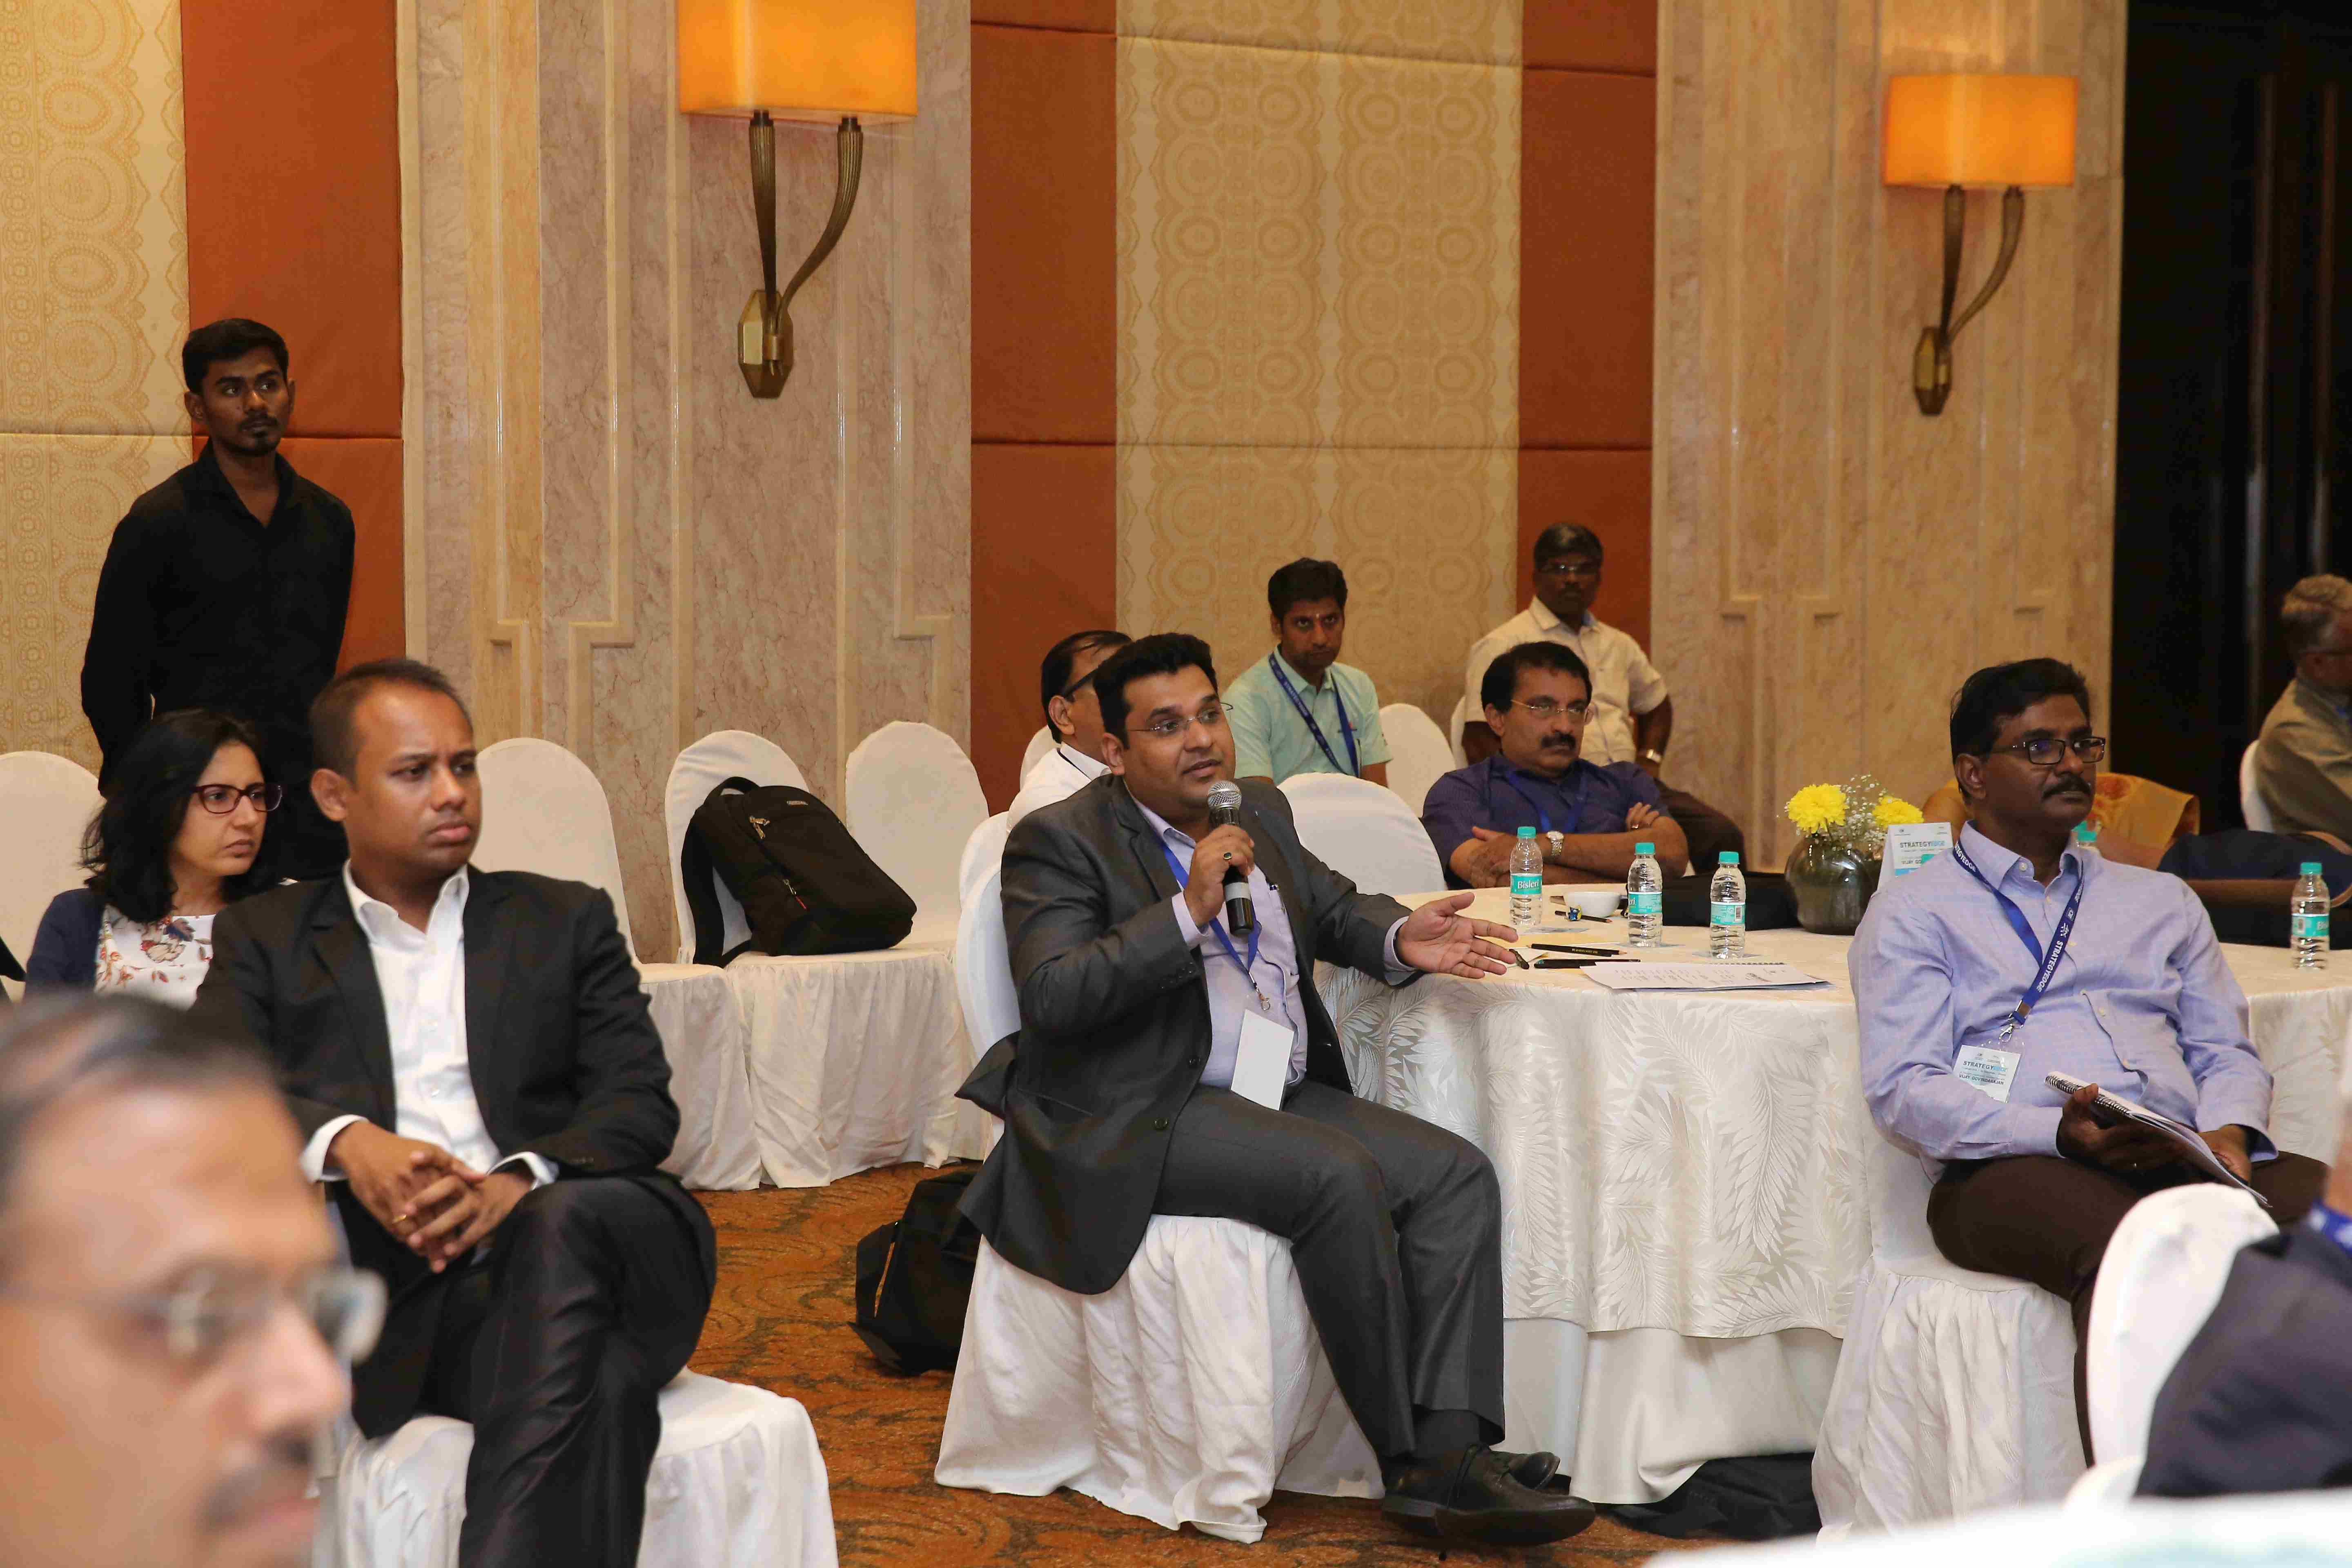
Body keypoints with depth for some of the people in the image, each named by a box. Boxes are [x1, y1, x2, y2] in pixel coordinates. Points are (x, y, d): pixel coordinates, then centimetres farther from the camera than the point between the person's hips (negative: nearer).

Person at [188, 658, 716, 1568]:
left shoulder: (564, 921, 23)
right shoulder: (266, 939, 22)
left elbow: (642, 1106, 10)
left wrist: (517, 1183, -13)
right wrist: (346, 1142, -19)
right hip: (385, 1283, 0)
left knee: (565, 1220, -37)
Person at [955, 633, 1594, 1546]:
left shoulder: (1262, 811, 17)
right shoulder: (1061, 842, -5)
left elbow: (1333, 906, 30)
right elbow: (1051, 998, -17)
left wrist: (1400, 939, 6)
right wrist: (1188, 914, -24)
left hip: (1283, 1096, 8)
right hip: (1135, 1120, -8)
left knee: (1457, 1174, -14)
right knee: (1339, 1176, -30)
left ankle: (1450, 1456, -24)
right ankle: (1406, 1461, -21)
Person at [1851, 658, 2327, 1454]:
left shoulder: (2162, 901, 31)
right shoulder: (1915, 911, 13)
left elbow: (2227, 1052, 25)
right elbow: (1902, 1089, 1)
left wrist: (2230, 1128, -1)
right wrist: (2060, 1133, -15)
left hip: (2183, 1158, 5)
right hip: (2016, 1171, -4)